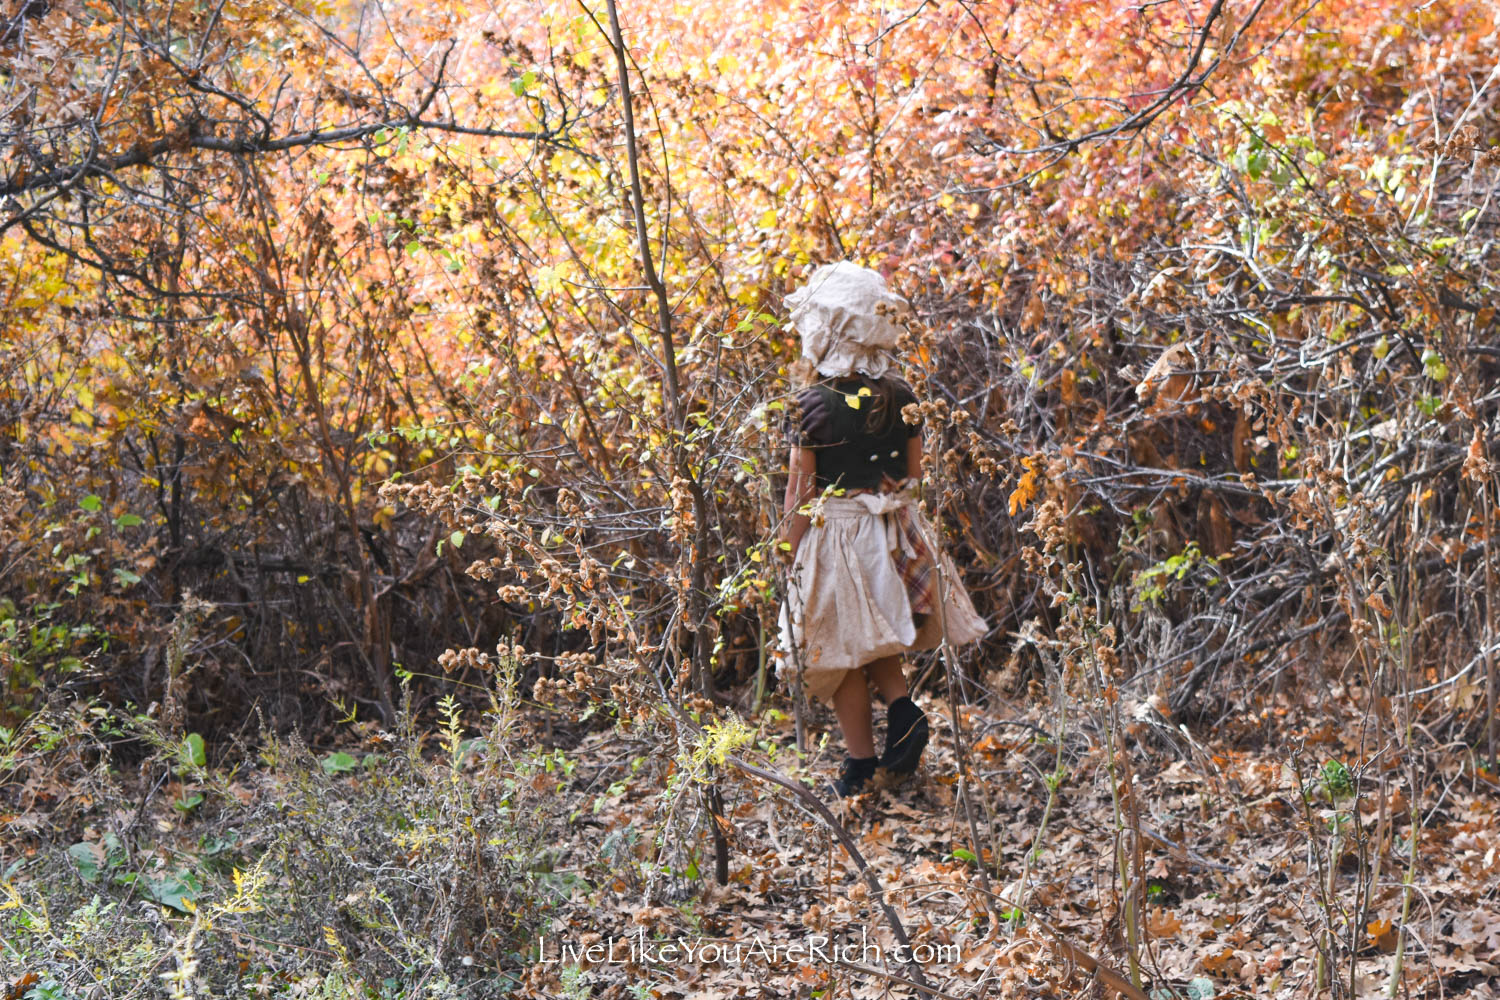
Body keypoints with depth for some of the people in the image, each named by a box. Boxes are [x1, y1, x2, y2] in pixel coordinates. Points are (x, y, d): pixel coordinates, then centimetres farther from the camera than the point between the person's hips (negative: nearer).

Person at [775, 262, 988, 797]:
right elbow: (914, 473, 6)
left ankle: (861, 765, 15)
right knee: (874, 636, 24)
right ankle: (902, 707, 2)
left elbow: (799, 492, -13)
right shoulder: (901, 395, -3)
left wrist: (793, 552, -2)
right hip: (897, 532, 5)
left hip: (833, 534, -5)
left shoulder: (814, 405, -17)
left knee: (840, 648, 9)